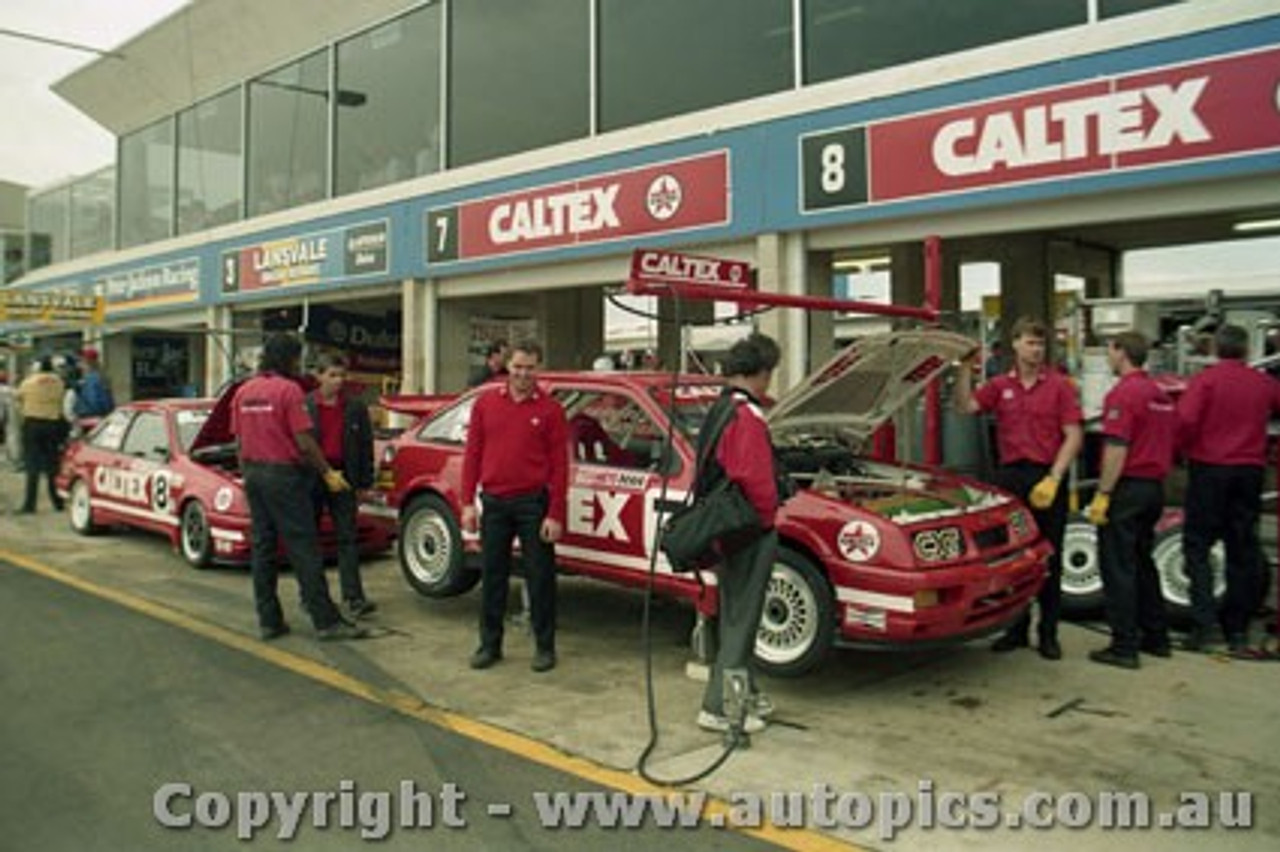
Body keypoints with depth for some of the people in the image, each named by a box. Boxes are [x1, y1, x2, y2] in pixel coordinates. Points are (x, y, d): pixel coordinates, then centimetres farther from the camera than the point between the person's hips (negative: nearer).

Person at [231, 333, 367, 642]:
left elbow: (240, 441, 13)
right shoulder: (289, 389, -12)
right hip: (283, 474, -7)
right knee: (303, 549, -5)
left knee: (262, 547, 10)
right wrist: (328, 473, -5)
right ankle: (327, 621, -3)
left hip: (254, 472, 7)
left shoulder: (243, 392, 10)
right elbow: (304, 442, -15)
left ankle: (268, 620, 14)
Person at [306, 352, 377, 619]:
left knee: (347, 538, -2)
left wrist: (365, 481, 2)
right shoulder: (304, 405, 1)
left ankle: (353, 598, -4)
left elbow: (366, 445, 6)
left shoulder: (355, 407, 4)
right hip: (311, 478, 0)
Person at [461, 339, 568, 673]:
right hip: (493, 502, 3)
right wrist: (468, 502, 2)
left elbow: (559, 465, -3)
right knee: (492, 575, 11)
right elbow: (472, 454, 7)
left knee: (540, 577, 5)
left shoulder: (550, 409, -2)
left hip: (533, 503, -2)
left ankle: (544, 647, 17)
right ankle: (489, 644, 23)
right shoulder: (486, 402, 6)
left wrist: (556, 514, -9)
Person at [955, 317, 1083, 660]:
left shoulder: (1059, 385, -2)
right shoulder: (1001, 385, 9)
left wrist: (1053, 478, -15)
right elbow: (966, 405, -4)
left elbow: (1074, 435, -6)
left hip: (1047, 477, -3)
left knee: (1049, 558, 4)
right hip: (1010, 476, 3)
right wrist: (965, 368, -12)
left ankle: (1048, 633, 14)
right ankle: (1016, 628, 21)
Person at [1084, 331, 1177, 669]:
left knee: (1118, 568, -3)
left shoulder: (1122, 393, -14)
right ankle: (1156, 637, 24)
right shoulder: (1161, 395, 14)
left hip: (1127, 487, -9)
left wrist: (1102, 495, -18)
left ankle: (1124, 647, -1)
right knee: (1143, 564, 18)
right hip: (1155, 487, 9)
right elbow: (1169, 444, 18)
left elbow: (1117, 450, -20)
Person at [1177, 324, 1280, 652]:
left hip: (1210, 468, -4)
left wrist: (1185, 449, -2)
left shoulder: (1206, 378, -8)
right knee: (1242, 549, 10)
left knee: (1197, 545, 2)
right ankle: (1237, 629, 15)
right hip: (1250, 470, 4)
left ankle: (1204, 622, -9)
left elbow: (1186, 419, -19)